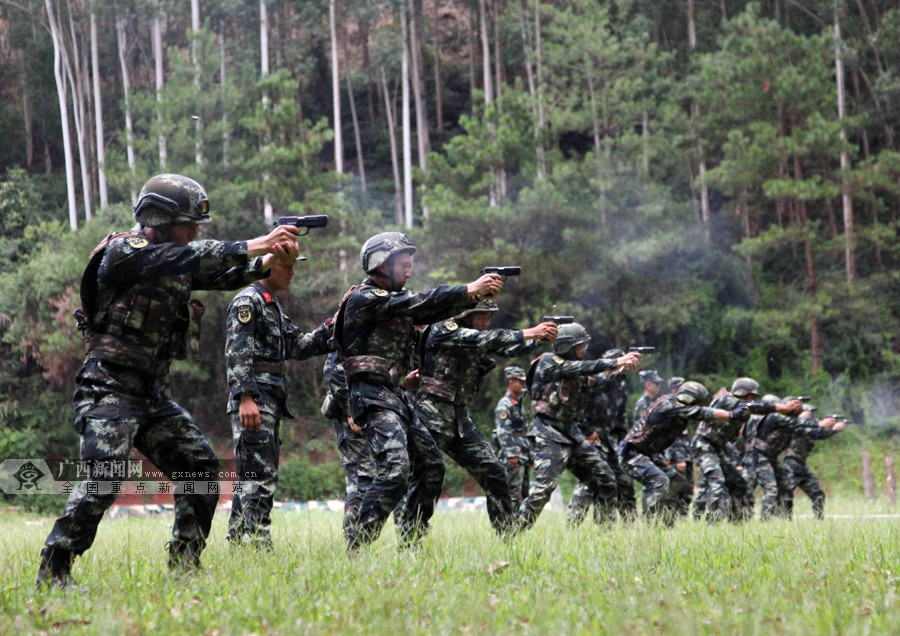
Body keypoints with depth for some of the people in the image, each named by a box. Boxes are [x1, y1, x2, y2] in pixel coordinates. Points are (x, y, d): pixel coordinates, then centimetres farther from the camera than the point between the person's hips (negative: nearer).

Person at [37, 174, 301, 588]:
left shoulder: (178, 262, 14)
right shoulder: (124, 252, -11)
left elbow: (222, 276, 3)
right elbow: (193, 257, -22)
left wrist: (269, 261, -15)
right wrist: (258, 244, -21)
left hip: (152, 394, 9)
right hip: (109, 389, -9)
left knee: (201, 467, 6)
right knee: (104, 477, -23)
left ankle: (184, 565, 14)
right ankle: (52, 574, -20)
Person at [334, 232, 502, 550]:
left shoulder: (393, 298, 20)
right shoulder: (364, 299, -9)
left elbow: (432, 313, 12)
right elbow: (420, 303, -18)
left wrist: (475, 295, -2)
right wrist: (469, 290, -18)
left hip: (395, 397, 10)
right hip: (373, 396, -10)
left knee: (431, 467, 12)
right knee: (395, 468, -23)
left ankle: (410, 544, 16)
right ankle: (356, 547, -24)